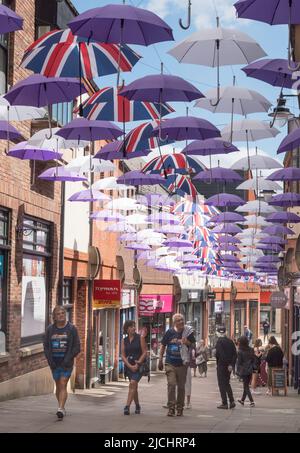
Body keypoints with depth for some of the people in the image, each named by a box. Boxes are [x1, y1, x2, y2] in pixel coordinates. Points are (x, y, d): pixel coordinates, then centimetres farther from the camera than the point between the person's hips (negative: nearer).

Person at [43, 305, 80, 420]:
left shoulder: (71, 329, -1)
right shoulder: (50, 329, 6)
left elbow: (77, 347, -3)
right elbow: (46, 346, 6)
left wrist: (68, 359, -15)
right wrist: (50, 360, -7)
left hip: (66, 363, -3)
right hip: (54, 363, 3)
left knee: (63, 385, -14)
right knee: (58, 386, 12)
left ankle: (60, 409, -22)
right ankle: (62, 407, 27)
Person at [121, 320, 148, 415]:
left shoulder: (140, 338, -2)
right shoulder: (124, 340, 7)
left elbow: (145, 352, -4)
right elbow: (123, 355, 3)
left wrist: (138, 364, -13)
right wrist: (130, 366, -10)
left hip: (139, 365, -4)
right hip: (129, 365, 4)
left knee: (133, 383, -20)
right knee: (134, 386, 11)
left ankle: (127, 406, -25)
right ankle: (137, 406, 27)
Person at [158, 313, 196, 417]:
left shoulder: (188, 331, -1)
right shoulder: (169, 332, 0)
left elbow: (193, 345, 6)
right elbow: (163, 346, 9)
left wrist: (186, 342, -15)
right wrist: (160, 360, 9)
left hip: (182, 363, 1)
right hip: (170, 363, -1)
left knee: (181, 386, 8)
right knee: (171, 384, -10)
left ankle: (180, 408, 20)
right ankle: (171, 407, -4)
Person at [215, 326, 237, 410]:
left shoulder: (219, 341, -12)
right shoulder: (230, 341, 7)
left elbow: (219, 353, -21)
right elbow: (234, 354, 4)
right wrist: (231, 364, 2)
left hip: (221, 365, -6)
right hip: (229, 366, 6)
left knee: (222, 384, 1)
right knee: (227, 383, 19)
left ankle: (224, 403, 0)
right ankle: (232, 401, 12)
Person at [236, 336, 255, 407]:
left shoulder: (240, 352, -13)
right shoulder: (251, 350, 1)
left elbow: (239, 362, -10)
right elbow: (254, 359, 6)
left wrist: (238, 371, 0)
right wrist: (252, 367, 14)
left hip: (244, 370, -5)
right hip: (250, 370, 5)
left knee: (246, 386, 0)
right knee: (246, 385, 17)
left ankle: (252, 402, -12)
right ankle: (242, 400, 31)